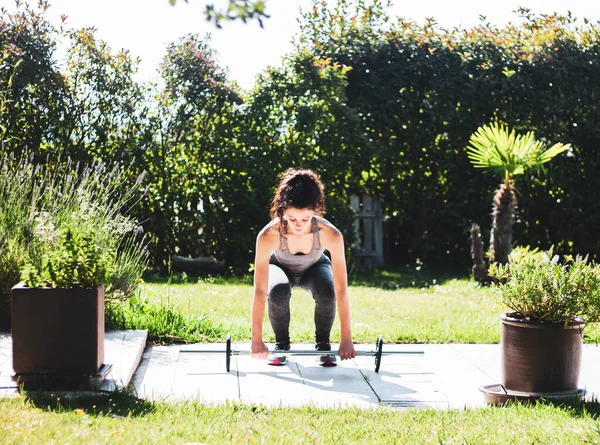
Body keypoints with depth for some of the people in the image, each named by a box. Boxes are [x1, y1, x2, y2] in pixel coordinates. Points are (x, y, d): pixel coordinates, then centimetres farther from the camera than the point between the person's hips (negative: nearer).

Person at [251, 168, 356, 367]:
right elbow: (260, 291, -36)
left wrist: (346, 339, -35)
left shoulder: (330, 234, -38)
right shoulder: (268, 235, -39)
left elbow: (341, 290, -35)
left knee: (327, 292, -33)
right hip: (281, 267, 0)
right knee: (277, 292, -35)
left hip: (314, 268, 0)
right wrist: (256, 340, -36)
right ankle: (281, 344, -7)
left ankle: (323, 344, -5)